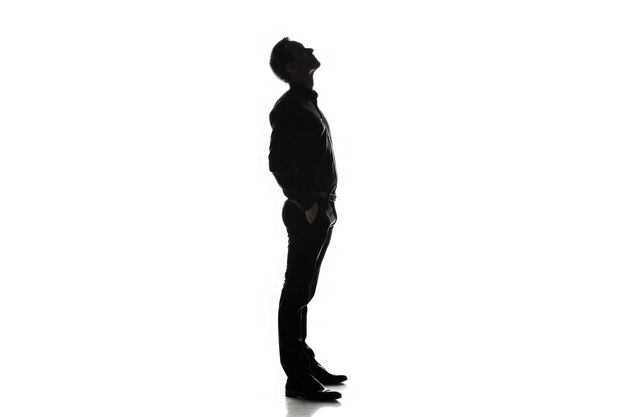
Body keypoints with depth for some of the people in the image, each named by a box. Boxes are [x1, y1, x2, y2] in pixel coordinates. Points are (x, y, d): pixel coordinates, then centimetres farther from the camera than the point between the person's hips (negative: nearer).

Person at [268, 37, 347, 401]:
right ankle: (297, 378, -2)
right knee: (297, 293, -5)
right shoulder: (289, 107, -12)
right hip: (307, 213, -9)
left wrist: (325, 204, 15)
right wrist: (307, 204, -18)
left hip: (322, 210, 9)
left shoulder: (308, 103, 17)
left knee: (304, 291, 15)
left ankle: (305, 362, 24)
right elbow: (278, 163, -19)